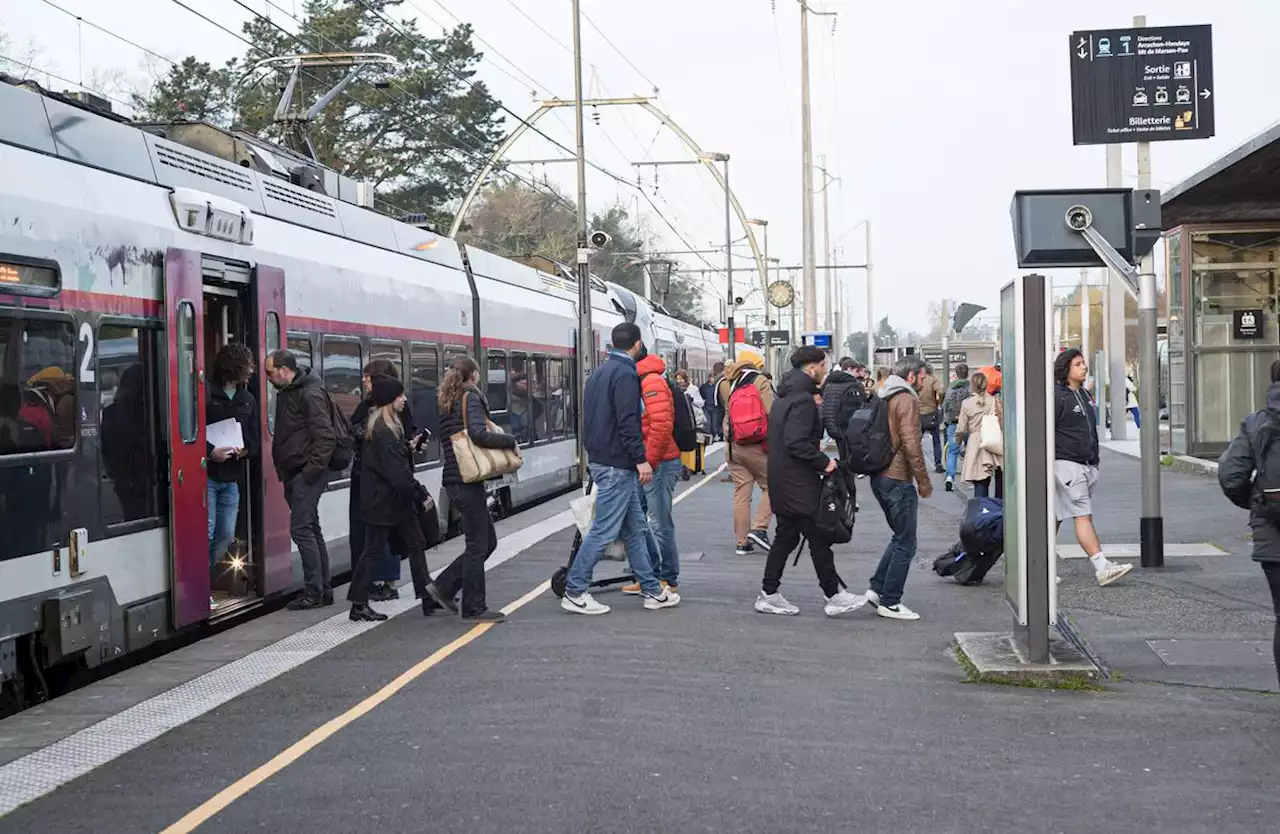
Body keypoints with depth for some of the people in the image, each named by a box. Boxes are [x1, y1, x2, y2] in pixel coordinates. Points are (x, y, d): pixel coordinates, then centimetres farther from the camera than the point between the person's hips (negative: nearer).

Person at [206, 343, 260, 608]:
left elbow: (255, 438, 14)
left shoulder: (248, 400, 12)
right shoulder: (207, 394, -8)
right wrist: (210, 451, -21)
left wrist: (246, 450, -6)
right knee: (206, 533, -10)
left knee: (225, 536, 8)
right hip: (206, 474, -7)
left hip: (231, 477, 7)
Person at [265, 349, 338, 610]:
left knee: (301, 530, -9)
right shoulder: (286, 393, 15)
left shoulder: (310, 394, -14)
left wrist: (311, 471, -20)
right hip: (293, 475, 10)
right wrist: (283, 471, 13)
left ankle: (314, 591, -3)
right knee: (311, 530, 12)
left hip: (307, 474, -10)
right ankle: (324, 590, 18)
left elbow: (326, 437, -20)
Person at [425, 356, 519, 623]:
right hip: (467, 481, -9)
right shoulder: (471, 397, -8)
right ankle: (474, 609, 5)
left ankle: (443, 586, 16)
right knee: (478, 545, -1)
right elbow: (478, 433, -24)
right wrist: (510, 440, -13)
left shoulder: (448, 404, 18)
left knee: (487, 541, 15)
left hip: (455, 481, 9)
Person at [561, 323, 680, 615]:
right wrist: (641, 459, -19)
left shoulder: (600, 372, 16)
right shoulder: (625, 374, -14)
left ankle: (652, 590, 16)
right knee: (604, 530, -6)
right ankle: (575, 592, -2)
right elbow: (627, 422, -21)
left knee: (635, 528, 12)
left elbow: (591, 418, 22)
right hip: (617, 464, -10)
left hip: (600, 458, 10)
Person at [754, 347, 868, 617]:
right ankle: (834, 596, 3)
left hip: (781, 481, 10)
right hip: (799, 483, -10)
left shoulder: (784, 397, 13)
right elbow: (796, 443, -25)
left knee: (785, 536, 14)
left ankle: (768, 595, 16)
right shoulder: (803, 400, -18)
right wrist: (824, 462, -18)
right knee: (819, 538, -3)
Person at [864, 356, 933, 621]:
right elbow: (911, 445, -20)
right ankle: (890, 602, 2)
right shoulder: (907, 400, -12)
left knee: (900, 537, 20)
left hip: (879, 477, 9)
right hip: (898, 479, -9)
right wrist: (924, 482, -13)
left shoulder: (883, 398, 15)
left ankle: (877, 588, 16)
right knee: (905, 544, -1)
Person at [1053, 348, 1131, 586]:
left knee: (1056, 517, 13)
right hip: (1066, 464, -9)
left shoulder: (1084, 395, 17)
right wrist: (1048, 466, -18)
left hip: (1086, 466, 9)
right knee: (1083, 515, -12)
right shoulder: (1057, 396, -11)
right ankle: (1102, 568, -18)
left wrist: (1095, 460, 25)